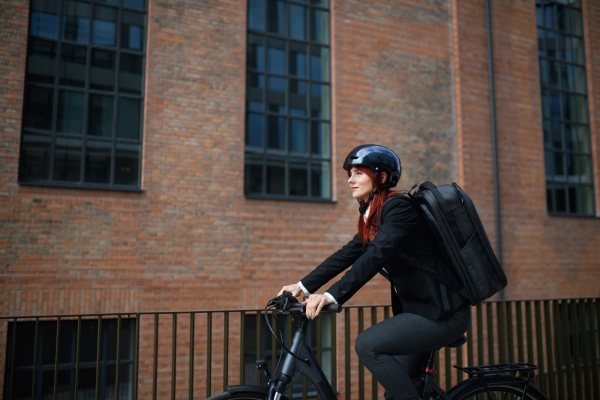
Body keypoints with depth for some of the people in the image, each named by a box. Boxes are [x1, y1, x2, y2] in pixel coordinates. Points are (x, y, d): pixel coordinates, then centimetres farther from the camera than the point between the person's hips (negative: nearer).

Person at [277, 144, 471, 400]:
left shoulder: (398, 207, -16)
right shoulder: (371, 216, 12)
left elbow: (377, 255, -30)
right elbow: (347, 255, 10)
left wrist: (332, 296, -38)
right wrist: (303, 286, 4)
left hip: (442, 314, -9)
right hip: (419, 311, 9)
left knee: (367, 344, -22)